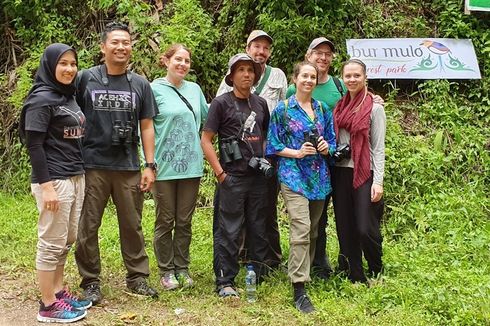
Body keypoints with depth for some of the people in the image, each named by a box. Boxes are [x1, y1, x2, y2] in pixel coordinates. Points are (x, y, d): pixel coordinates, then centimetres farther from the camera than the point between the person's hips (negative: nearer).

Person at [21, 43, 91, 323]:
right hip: (55, 181, -8)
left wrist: (79, 175, 15)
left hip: (76, 177, 9)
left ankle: (58, 291, 26)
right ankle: (48, 305, 9)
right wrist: (46, 185, -20)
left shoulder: (69, 96, 14)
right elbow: (34, 145, -15)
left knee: (68, 239, 14)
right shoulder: (41, 99, -11)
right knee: (52, 243, -1)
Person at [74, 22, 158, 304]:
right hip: (92, 166, -2)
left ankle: (137, 278, 21)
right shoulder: (86, 79, 0)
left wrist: (150, 165, 2)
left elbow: (146, 126, 8)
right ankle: (91, 282, 18)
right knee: (88, 227, 5)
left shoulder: (140, 84, 7)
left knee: (133, 226, 10)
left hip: (128, 167, 2)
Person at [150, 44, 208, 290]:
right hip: (164, 166, -4)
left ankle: (182, 268, 24)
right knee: (165, 221, 6)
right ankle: (166, 271, 18)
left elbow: (207, 116, 21)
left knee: (185, 221, 12)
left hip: (191, 166, 4)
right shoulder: (155, 89, -5)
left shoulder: (194, 89, 9)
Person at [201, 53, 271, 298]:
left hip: (258, 177, 5)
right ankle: (225, 282, 7)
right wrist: (220, 173, -10)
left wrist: (265, 161, 7)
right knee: (229, 231, -2)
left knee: (258, 228, 13)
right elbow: (205, 140, -6)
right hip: (233, 177, -5)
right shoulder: (222, 103, -4)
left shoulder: (260, 104, 12)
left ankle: (259, 276, 26)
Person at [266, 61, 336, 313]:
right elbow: (274, 145, -1)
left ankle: (303, 272, 28)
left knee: (313, 231, 11)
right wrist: (297, 152, -15)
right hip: (293, 175, -5)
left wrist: (327, 148, -6)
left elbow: (332, 141, 16)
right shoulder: (283, 109, 0)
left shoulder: (323, 109, 12)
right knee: (301, 229, -15)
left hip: (319, 176, 5)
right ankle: (299, 289, -12)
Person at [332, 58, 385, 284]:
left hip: (364, 173, -5)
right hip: (340, 172, 5)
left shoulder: (374, 108, -3)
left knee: (366, 229, -8)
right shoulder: (339, 106, 11)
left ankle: (376, 274, 17)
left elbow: (378, 147, -5)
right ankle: (355, 277, 20)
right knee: (345, 229, 7)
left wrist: (378, 181, -12)